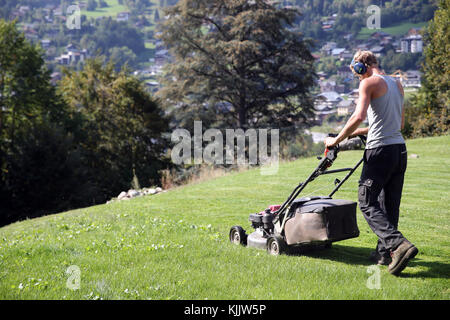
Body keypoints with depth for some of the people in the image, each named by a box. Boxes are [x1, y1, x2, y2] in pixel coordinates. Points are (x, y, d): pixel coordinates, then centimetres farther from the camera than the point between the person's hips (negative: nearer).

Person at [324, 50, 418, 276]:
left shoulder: (369, 83, -6)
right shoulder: (396, 84, 19)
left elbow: (359, 116, -21)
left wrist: (337, 140, -11)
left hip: (380, 150, -8)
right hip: (400, 148, 8)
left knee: (368, 203, -3)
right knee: (389, 205, 13)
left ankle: (399, 244, -18)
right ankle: (384, 253, 19)